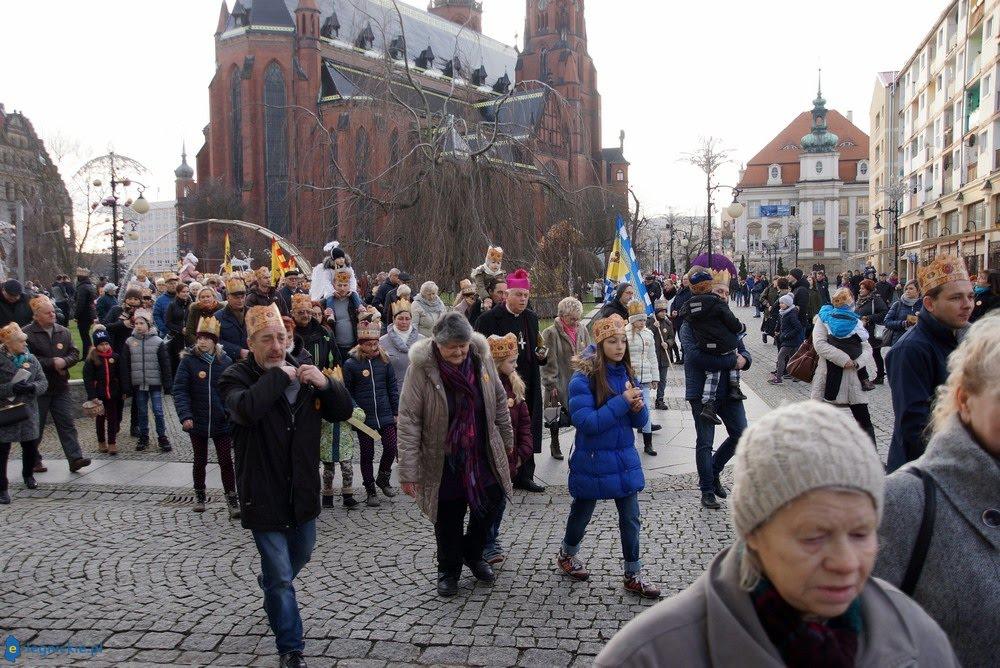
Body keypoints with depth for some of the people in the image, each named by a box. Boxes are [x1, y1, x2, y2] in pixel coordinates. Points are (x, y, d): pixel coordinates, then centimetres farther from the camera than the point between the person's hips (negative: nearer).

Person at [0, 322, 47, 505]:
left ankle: (28, 475, 39)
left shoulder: (31, 359, 5)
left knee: (31, 448, 12)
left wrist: (32, 387, -16)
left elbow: (43, 382, 4)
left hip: (28, 412, 4)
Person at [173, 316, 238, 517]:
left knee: (226, 461, 2)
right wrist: (185, 416, -22)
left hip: (222, 423, 1)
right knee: (200, 461, 15)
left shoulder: (225, 361, -3)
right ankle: (199, 495, 33)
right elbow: (179, 390, -12)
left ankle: (232, 500, 9)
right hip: (197, 422, 0)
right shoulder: (188, 361, -8)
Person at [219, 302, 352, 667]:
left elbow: (342, 411, 1)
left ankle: (270, 581, 59)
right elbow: (246, 408, -36)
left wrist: (326, 384, -16)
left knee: (301, 555, 28)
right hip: (264, 496, -6)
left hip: (303, 491, 6)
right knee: (282, 579, 0)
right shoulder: (237, 376, -12)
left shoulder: (303, 374, 3)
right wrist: (279, 376, -26)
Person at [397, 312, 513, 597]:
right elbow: (408, 420, -18)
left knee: (489, 504, 13)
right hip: (443, 460, -3)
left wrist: (507, 438, 15)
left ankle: (473, 554, 40)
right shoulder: (421, 367, -20)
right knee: (448, 518, 9)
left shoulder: (481, 357, -8)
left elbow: (499, 400, 7)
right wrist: (408, 472, -17)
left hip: (483, 454, 4)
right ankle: (449, 570, 34)